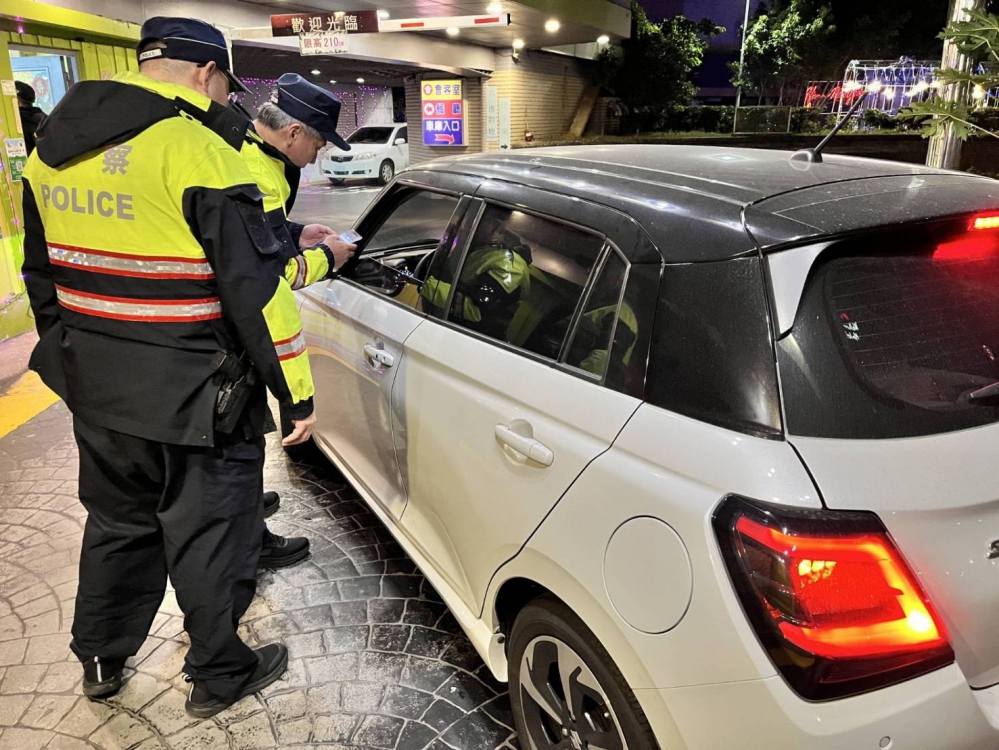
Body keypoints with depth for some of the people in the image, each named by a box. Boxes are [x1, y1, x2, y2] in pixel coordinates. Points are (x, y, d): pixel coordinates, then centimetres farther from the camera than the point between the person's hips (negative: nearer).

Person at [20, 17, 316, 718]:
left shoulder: (53, 149, 8)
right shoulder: (197, 152, -18)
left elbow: (44, 275, 16)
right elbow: (256, 289, -20)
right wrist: (297, 393, -13)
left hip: (95, 392, 8)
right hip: (193, 400, -7)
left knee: (116, 524, 25)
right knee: (210, 538, 11)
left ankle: (101, 660, 43)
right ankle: (219, 675, 30)